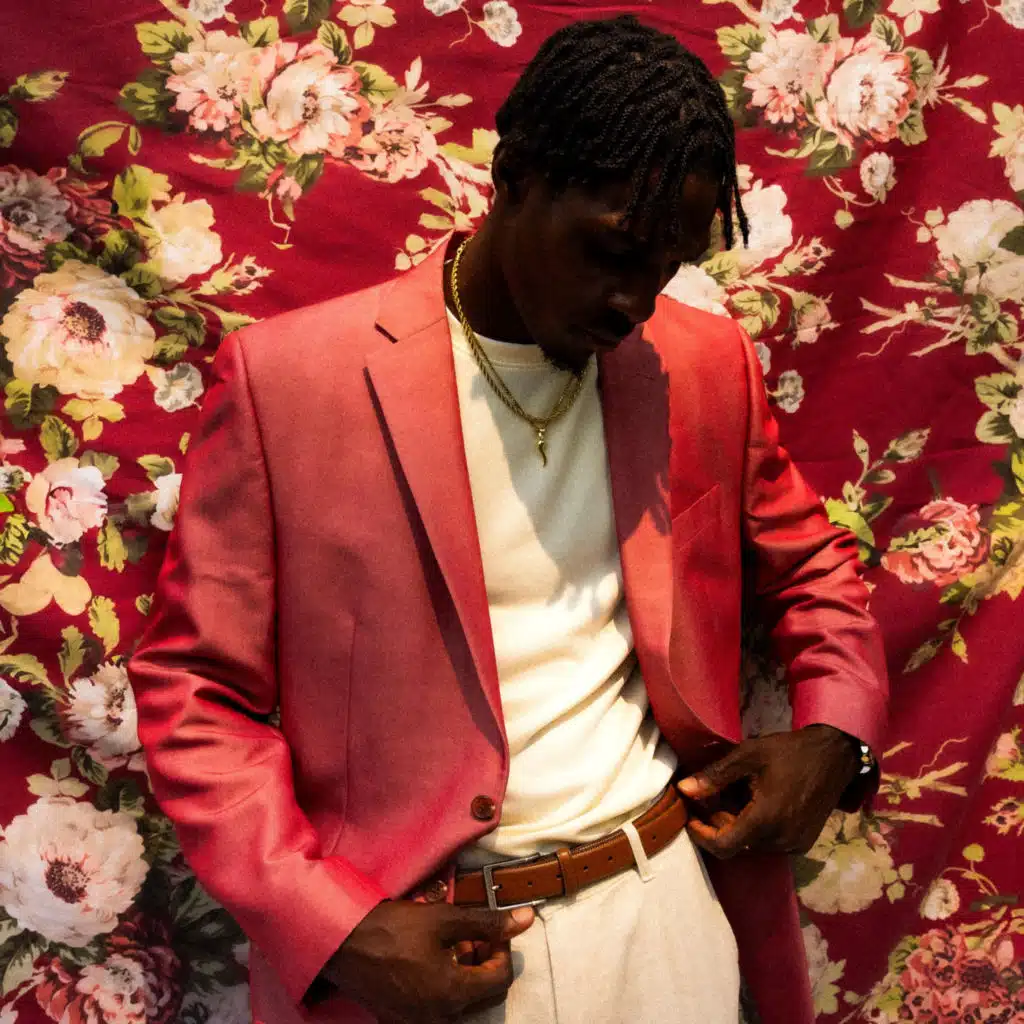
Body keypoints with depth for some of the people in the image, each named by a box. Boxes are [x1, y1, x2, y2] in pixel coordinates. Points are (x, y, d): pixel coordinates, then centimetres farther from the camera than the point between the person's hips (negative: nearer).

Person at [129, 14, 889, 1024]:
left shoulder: (708, 365, -1)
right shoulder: (284, 375, -12)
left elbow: (810, 569, 14)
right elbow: (193, 683, -7)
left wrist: (835, 737, -5)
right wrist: (334, 931, -16)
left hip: (667, 903, 4)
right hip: (424, 941, -3)